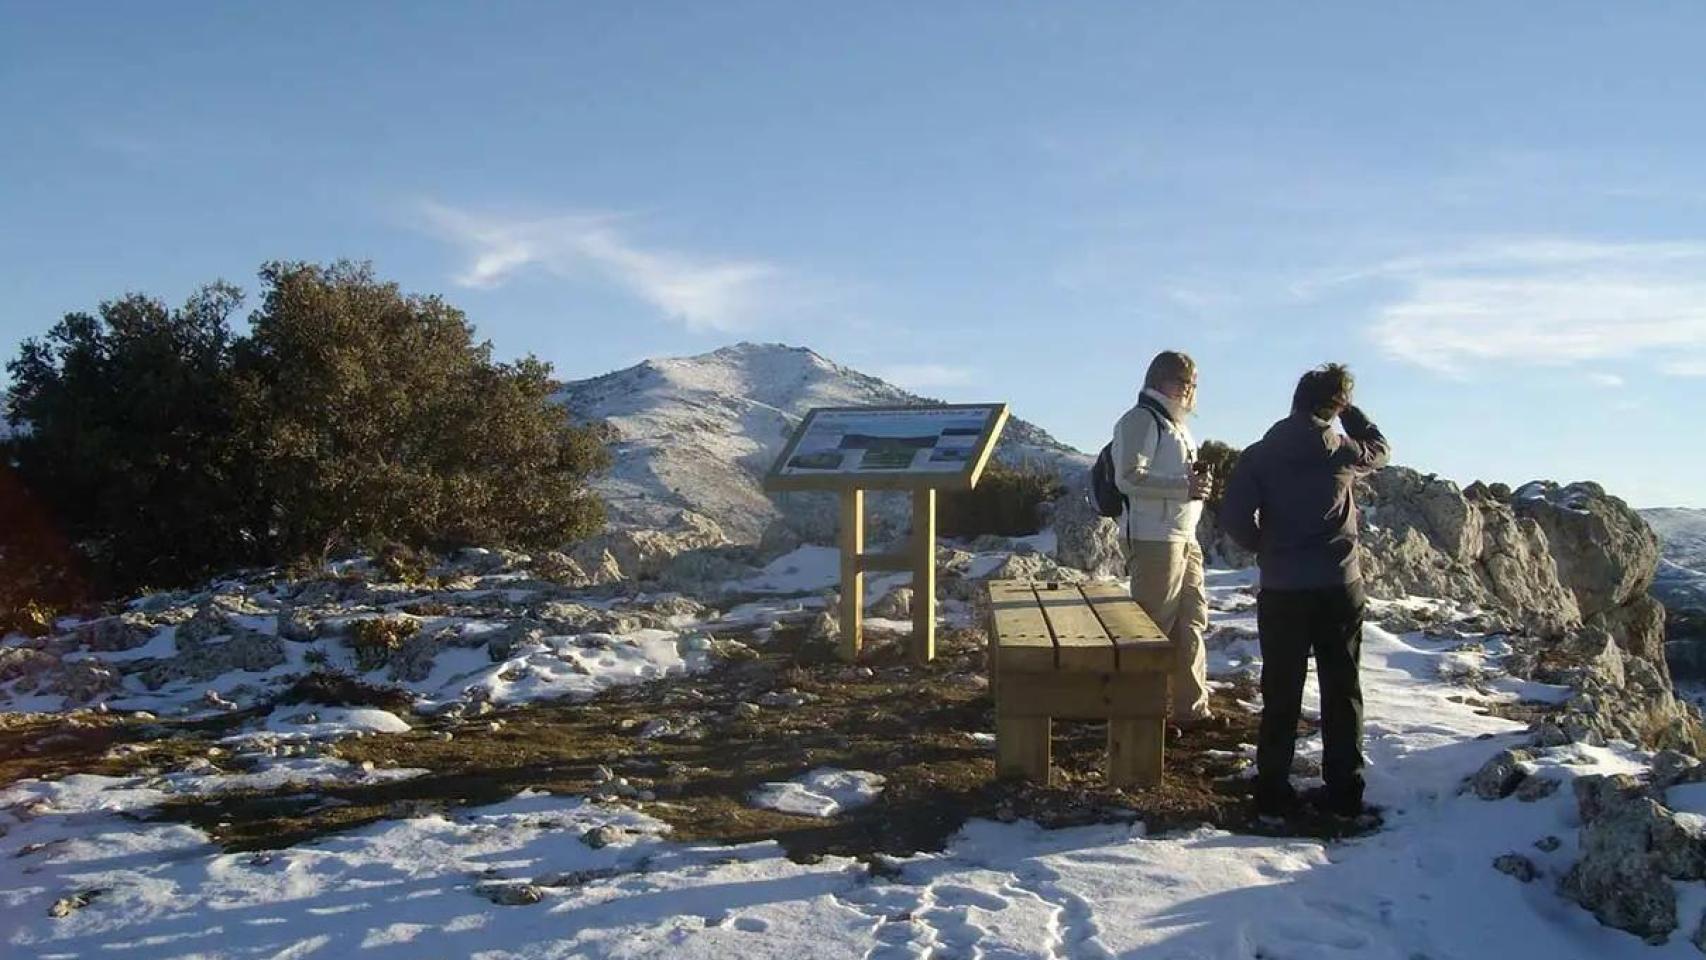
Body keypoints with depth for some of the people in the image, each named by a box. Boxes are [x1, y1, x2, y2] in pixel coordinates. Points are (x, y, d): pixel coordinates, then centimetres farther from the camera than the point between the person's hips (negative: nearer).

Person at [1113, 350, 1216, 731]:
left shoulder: (1177, 425, 21)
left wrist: (1198, 482, 5)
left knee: (1191, 621, 12)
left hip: (1185, 536, 10)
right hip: (1154, 538, -10)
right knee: (1155, 627, -6)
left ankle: (1191, 707, 20)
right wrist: (1183, 486, -25)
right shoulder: (1141, 420, -9)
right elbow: (1128, 477, -20)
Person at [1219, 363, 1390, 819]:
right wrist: (1348, 407, 21)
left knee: (1281, 693, 7)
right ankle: (1345, 792, 14)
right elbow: (1380, 449, 21)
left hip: (1281, 590, 0)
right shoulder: (1343, 453, -2)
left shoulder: (1260, 455, -4)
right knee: (1343, 691, 10)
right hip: (1340, 588, 0)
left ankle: (1273, 790, 9)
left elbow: (1234, 517, -9)